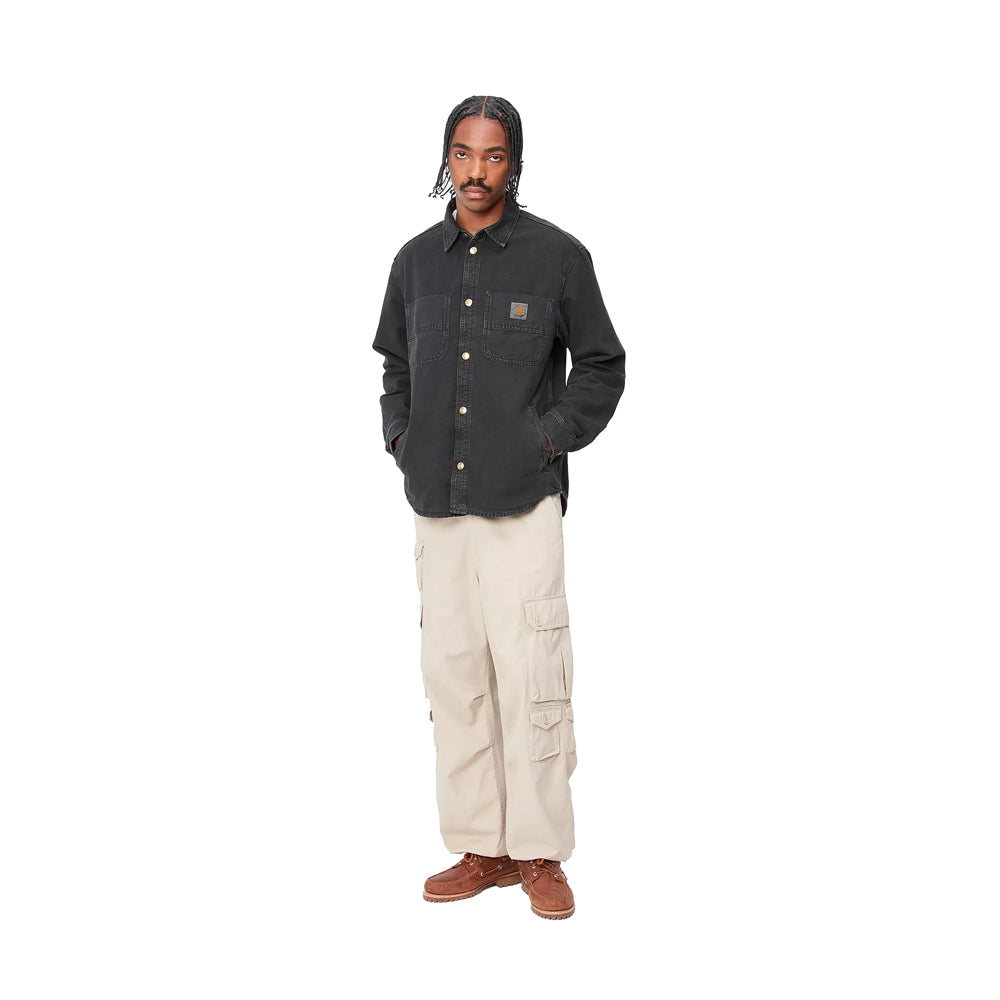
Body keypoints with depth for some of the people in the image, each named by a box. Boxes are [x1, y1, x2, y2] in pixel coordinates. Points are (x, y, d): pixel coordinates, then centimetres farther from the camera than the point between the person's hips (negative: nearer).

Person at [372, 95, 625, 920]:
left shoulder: (558, 256, 0)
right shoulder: (417, 260, 11)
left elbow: (603, 365, 6)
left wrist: (553, 437, -4)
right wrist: (399, 433, 10)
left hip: (524, 503, -4)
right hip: (435, 502, 4)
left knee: (530, 674, -5)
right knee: (453, 672, 7)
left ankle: (540, 853, 9)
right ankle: (479, 848, 18)